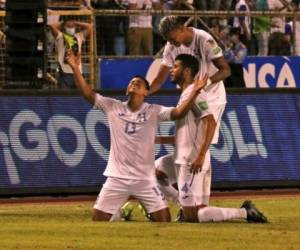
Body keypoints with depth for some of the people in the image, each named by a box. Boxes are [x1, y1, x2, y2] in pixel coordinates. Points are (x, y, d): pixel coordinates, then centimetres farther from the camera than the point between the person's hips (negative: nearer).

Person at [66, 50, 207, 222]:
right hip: (117, 178, 1)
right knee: (98, 218, -1)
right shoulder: (113, 107, 2)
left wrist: (195, 92, -29)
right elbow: (88, 94, -4)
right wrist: (76, 69, -16)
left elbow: (179, 113, -15)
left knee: (163, 219, -7)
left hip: (145, 179, -1)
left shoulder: (154, 111, -2)